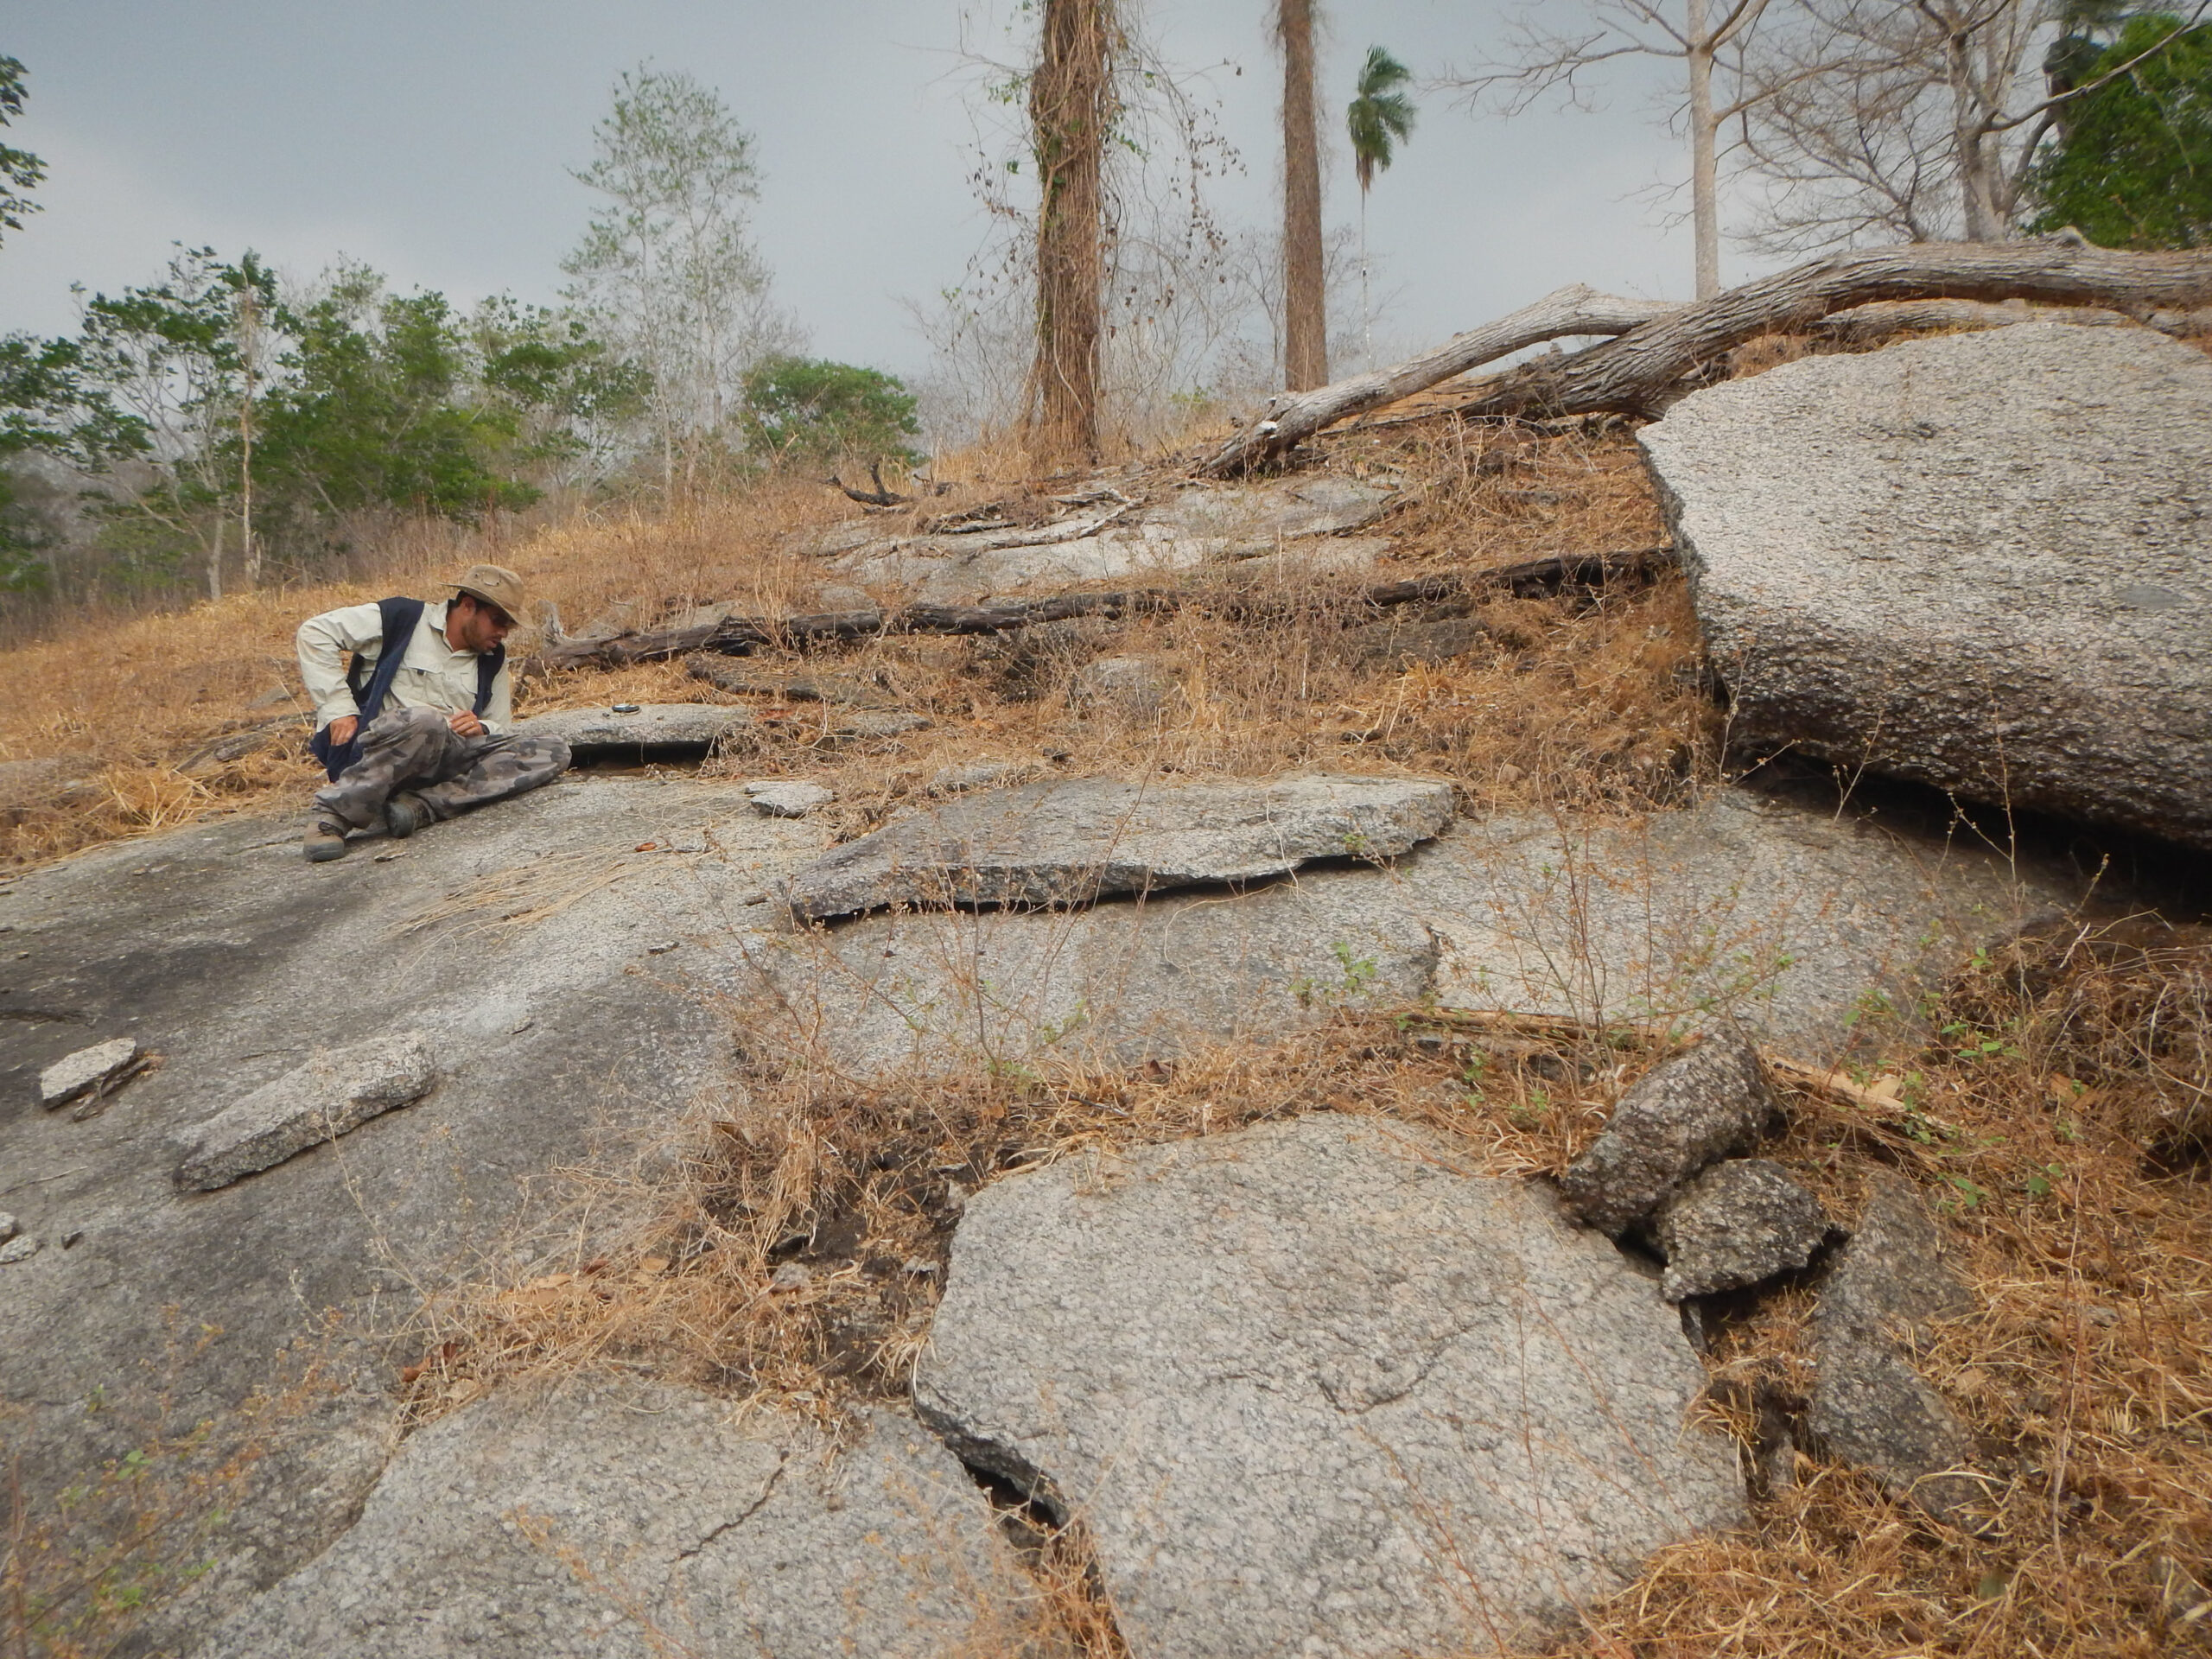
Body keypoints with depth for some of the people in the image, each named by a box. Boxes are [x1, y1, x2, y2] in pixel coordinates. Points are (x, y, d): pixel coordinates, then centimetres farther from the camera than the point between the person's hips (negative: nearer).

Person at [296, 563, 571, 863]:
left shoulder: (493, 659, 19)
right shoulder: (403, 618, 4)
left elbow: (502, 729, 20)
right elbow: (315, 632, 1)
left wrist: (482, 728, -6)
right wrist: (338, 709, -8)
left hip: (446, 756, 5)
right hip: (376, 746, -5)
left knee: (552, 753, -14)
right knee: (425, 721, -40)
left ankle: (422, 806, -28)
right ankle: (333, 812, -23)